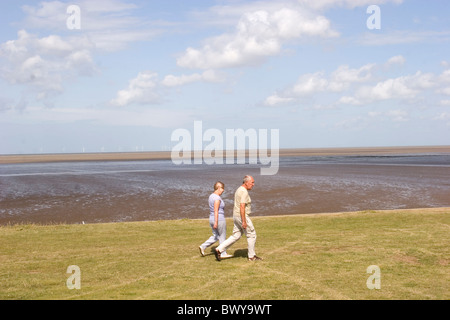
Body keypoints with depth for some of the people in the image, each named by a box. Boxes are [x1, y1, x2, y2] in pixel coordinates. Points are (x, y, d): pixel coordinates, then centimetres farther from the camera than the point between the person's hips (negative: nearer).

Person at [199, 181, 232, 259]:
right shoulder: (217, 198, -19)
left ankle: (203, 247, 8)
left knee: (215, 236, 18)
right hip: (219, 220, -9)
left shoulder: (211, 196, 10)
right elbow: (216, 211, -23)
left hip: (212, 219, 9)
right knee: (222, 237, 5)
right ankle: (223, 254, 13)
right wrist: (216, 222, -23)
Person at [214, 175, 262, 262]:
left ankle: (219, 250, 4)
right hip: (242, 216, -10)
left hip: (236, 216, 10)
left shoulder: (239, 190, 15)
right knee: (251, 235, 4)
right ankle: (251, 256, 13)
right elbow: (242, 207, -24)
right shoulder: (244, 192, -18)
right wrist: (244, 221, -25)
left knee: (236, 236, 11)